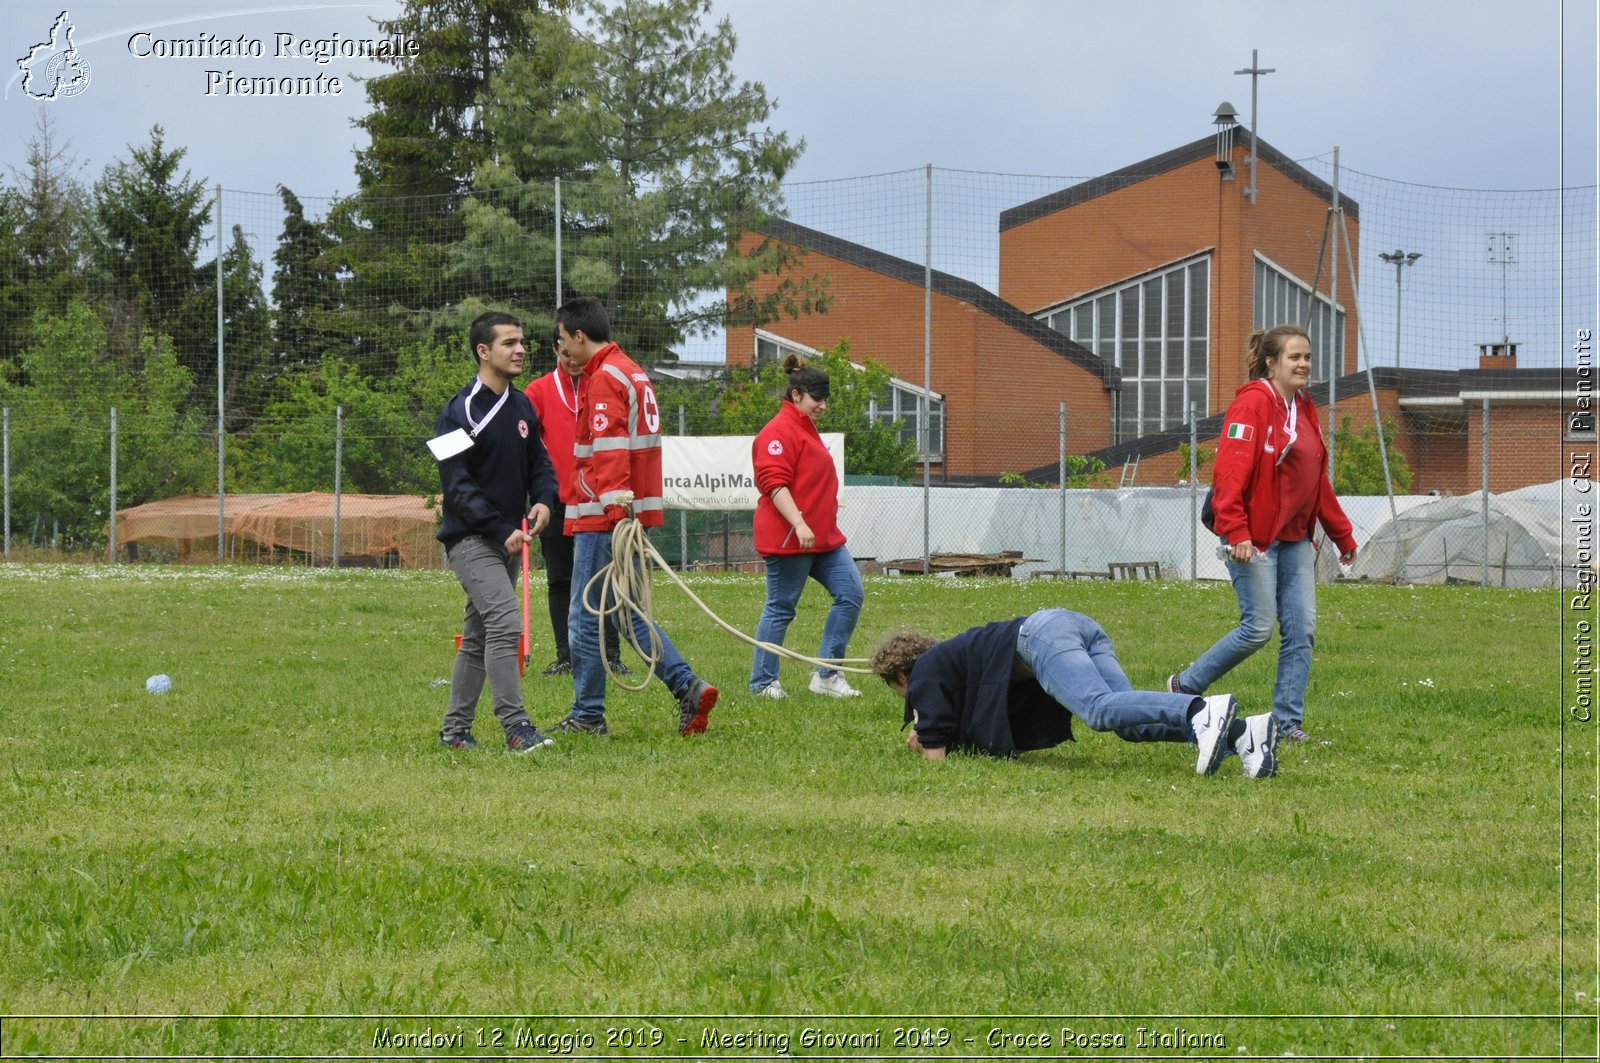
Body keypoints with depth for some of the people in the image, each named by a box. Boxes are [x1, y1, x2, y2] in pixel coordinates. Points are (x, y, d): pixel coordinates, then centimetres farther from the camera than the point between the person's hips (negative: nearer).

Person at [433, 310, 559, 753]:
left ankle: (455, 729, 20)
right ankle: (516, 727, -22)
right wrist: (503, 530, -21)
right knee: (505, 621, -20)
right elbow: (457, 485, -16)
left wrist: (544, 499, -5)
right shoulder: (461, 410, -13)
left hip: (508, 539, 8)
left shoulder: (522, 407, 10)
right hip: (470, 538, -8)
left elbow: (539, 462, 17)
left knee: (478, 636, 12)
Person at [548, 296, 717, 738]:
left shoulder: (604, 379, -12)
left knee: (586, 618, -2)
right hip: (632, 513, 10)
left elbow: (609, 451, -23)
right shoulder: (631, 372, 19)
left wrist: (617, 508, -30)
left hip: (604, 518, -10)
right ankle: (687, 688, 2)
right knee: (630, 613, 12)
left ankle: (587, 716, 4)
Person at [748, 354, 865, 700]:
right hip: (788, 539, -10)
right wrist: (799, 525, -29)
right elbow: (774, 483, -22)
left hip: (823, 538, 10)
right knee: (781, 608, -3)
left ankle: (827, 675, 5)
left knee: (850, 594, 1)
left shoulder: (805, 429, 20)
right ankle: (762, 682, 8)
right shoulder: (779, 432, -13)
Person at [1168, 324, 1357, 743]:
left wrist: (1341, 534, 22)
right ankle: (1186, 686, 10)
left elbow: (1318, 480, 22)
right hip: (1254, 540, -8)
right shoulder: (1253, 403, -12)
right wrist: (1235, 530, -28)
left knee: (1302, 629, 2)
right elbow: (1230, 470, -20)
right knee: (1259, 627, -8)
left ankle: (1287, 720, 8)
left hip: (1295, 538, 8)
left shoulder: (1304, 409, 15)